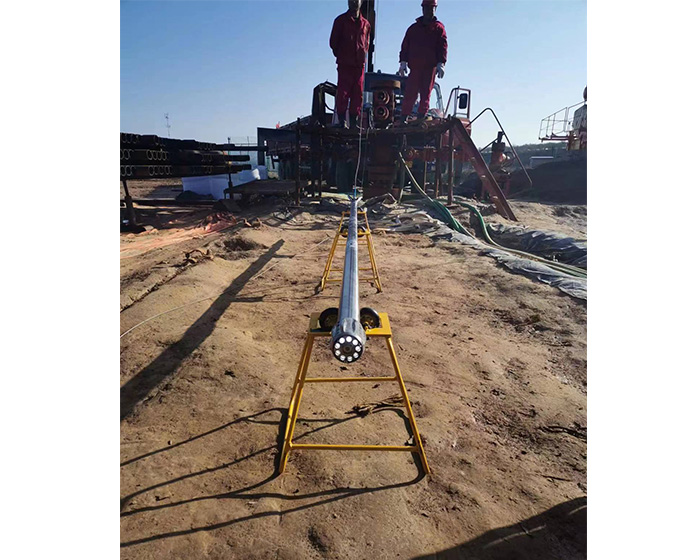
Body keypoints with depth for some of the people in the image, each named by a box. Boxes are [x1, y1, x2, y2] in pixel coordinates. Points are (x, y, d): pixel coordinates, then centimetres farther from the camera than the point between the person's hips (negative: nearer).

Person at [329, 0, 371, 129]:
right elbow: (334, 41, 8)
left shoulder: (365, 23, 17)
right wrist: (340, 55, 4)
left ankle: (354, 121, 4)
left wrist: (363, 56, 10)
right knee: (343, 92, -9)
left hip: (359, 64, 4)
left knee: (358, 94, 0)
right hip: (344, 63, -3)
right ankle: (341, 121, -9)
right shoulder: (341, 20, 8)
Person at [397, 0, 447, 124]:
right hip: (415, 67, 1)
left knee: (426, 93, -3)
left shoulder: (439, 28, 11)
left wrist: (441, 64, -11)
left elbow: (443, 47, 2)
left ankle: (421, 117, -2)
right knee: (410, 93, -4)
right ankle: (403, 117, -1)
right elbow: (405, 46, 13)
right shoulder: (414, 28, 17)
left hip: (430, 67, -1)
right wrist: (403, 62, 0)